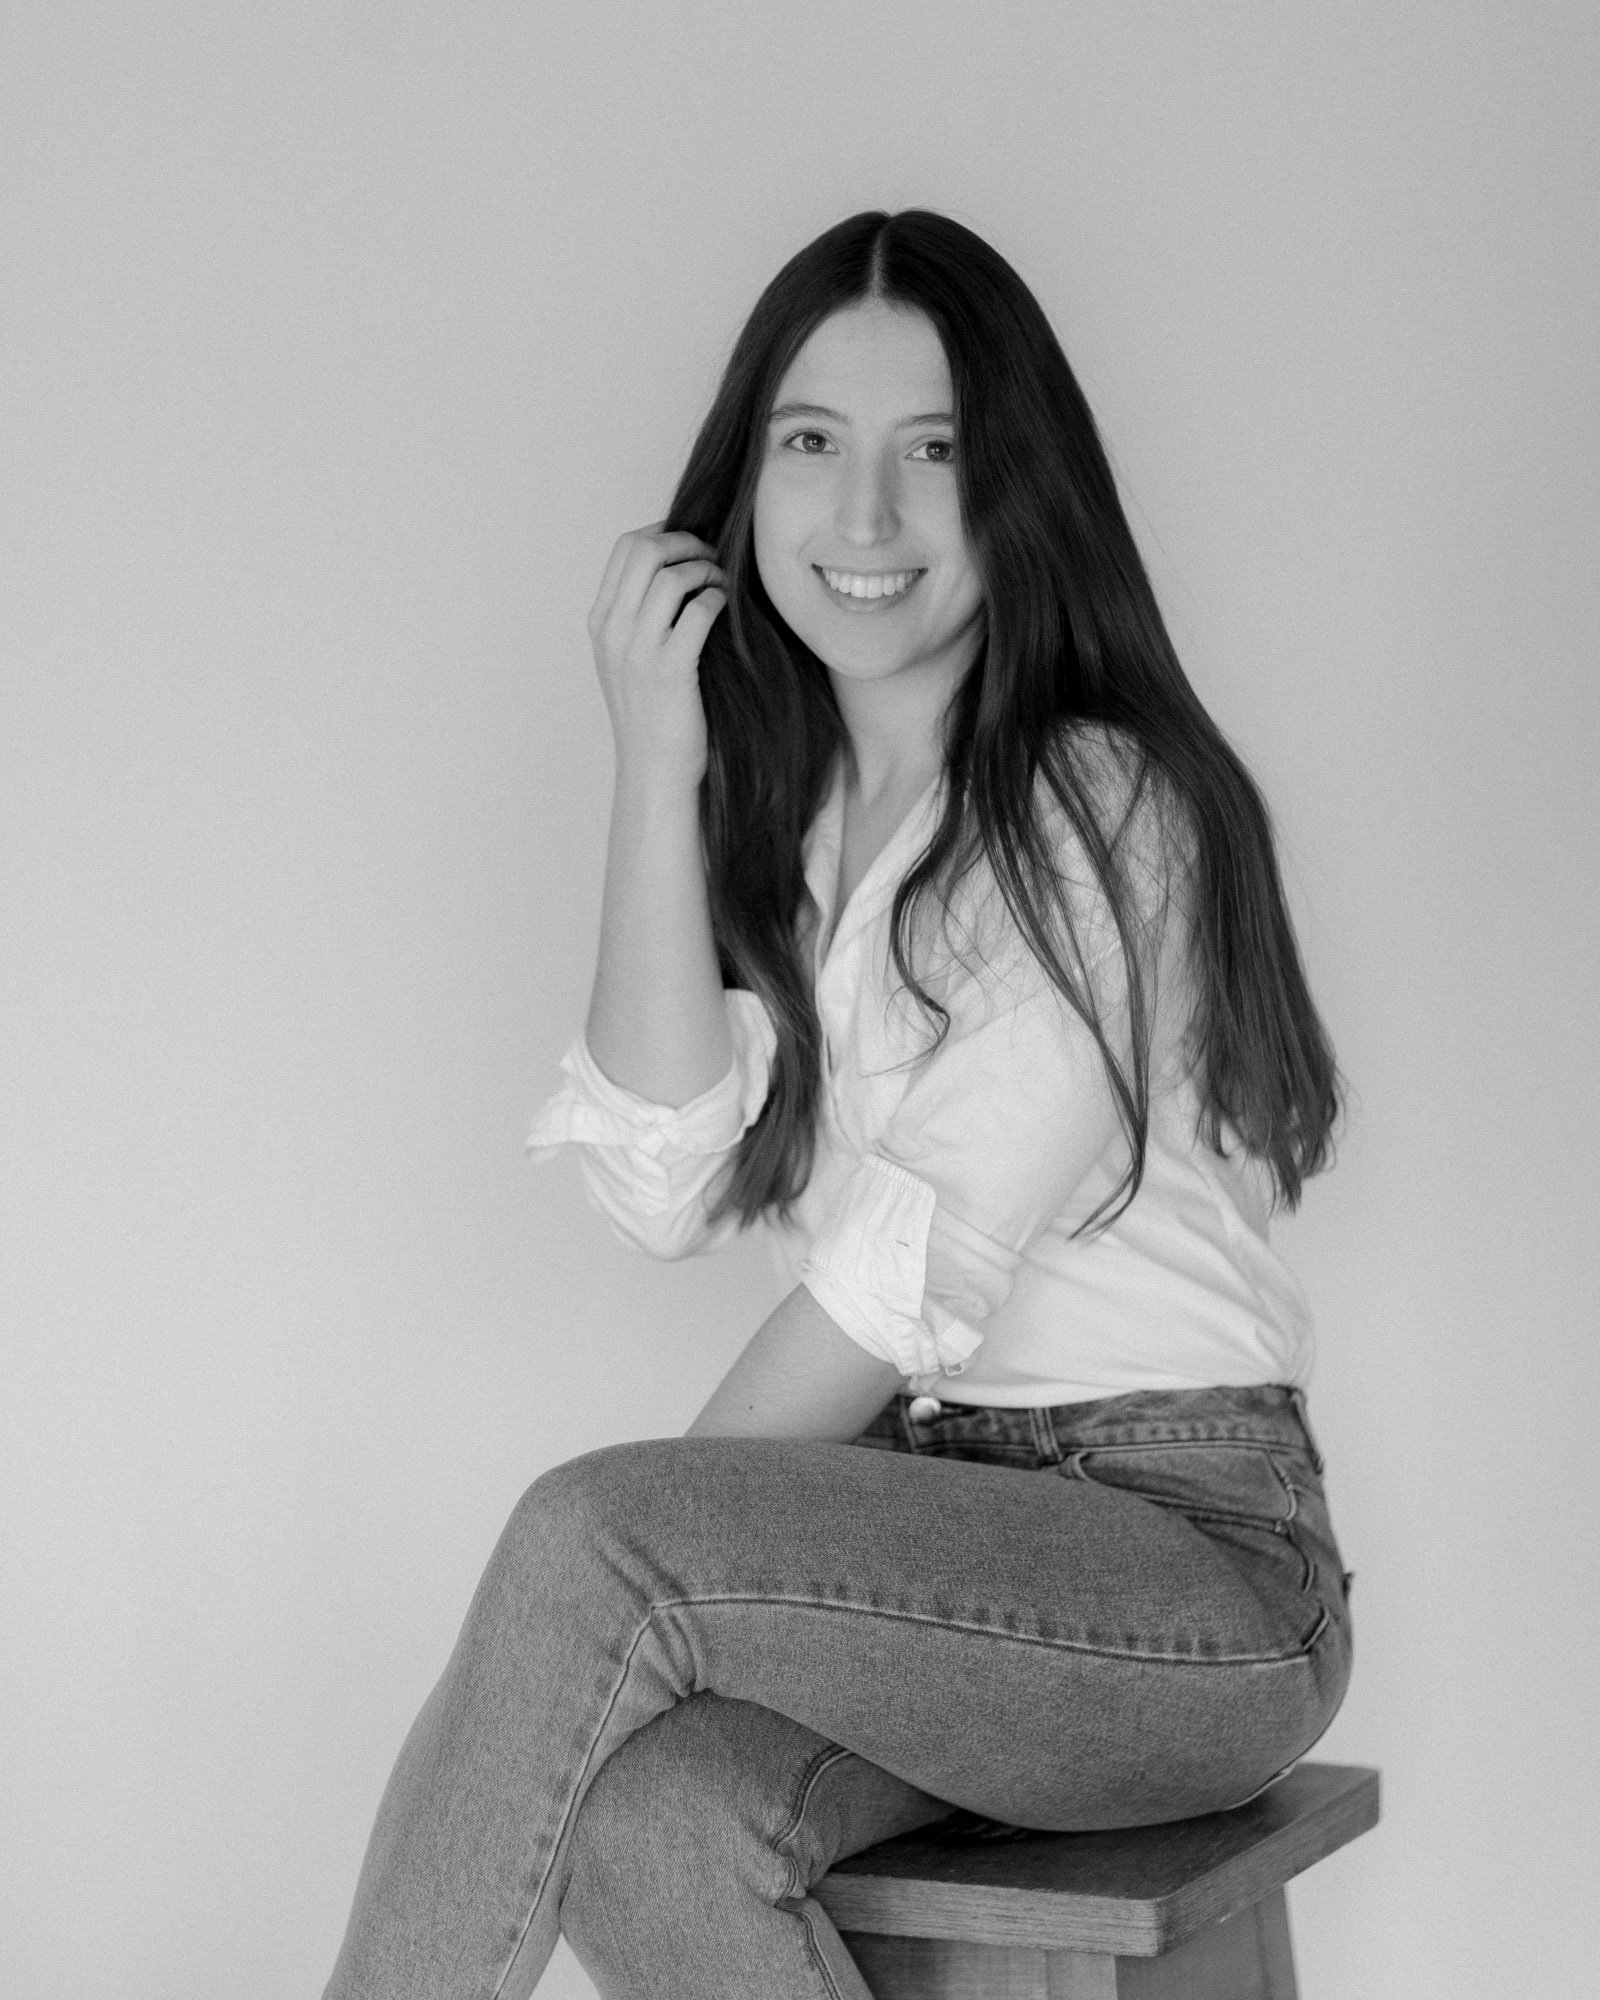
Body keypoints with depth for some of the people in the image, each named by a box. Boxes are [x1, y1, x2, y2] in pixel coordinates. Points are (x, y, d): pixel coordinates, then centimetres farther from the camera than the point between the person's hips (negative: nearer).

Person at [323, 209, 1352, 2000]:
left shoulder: (1102, 808, -8)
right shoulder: (768, 813, 12)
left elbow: (921, 1268, -14)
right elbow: (666, 1192, -4)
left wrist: (638, 1552, -8)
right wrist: (657, 770, -7)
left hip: (1189, 1555, -5)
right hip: (919, 1549, 5)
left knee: (589, 1537, -28)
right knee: (645, 1826, -27)